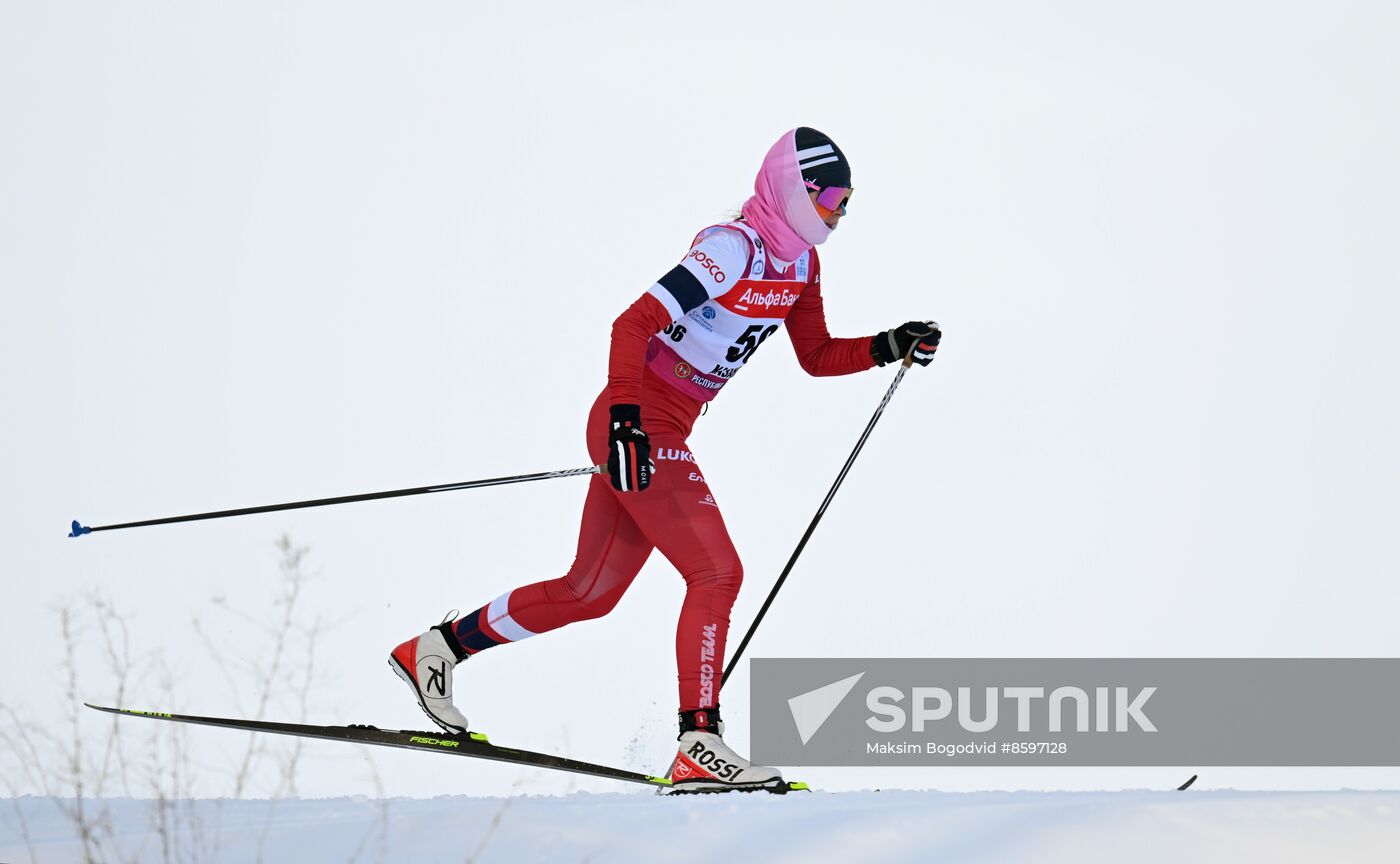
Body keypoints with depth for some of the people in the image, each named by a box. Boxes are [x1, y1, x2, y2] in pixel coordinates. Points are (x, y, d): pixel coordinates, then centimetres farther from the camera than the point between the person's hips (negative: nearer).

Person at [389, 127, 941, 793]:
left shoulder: (799, 264, 9)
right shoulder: (731, 249, -18)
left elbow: (817, 358, 19)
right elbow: (633, 325, -24)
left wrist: (889, 348, 3)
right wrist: (625, 420, -34)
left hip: (661, 434, 9)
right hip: (636, 427, -9)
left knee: (591, 592, 16)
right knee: (717, 571, -15)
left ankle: (442, 645, 29)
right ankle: (699, 744, -14)